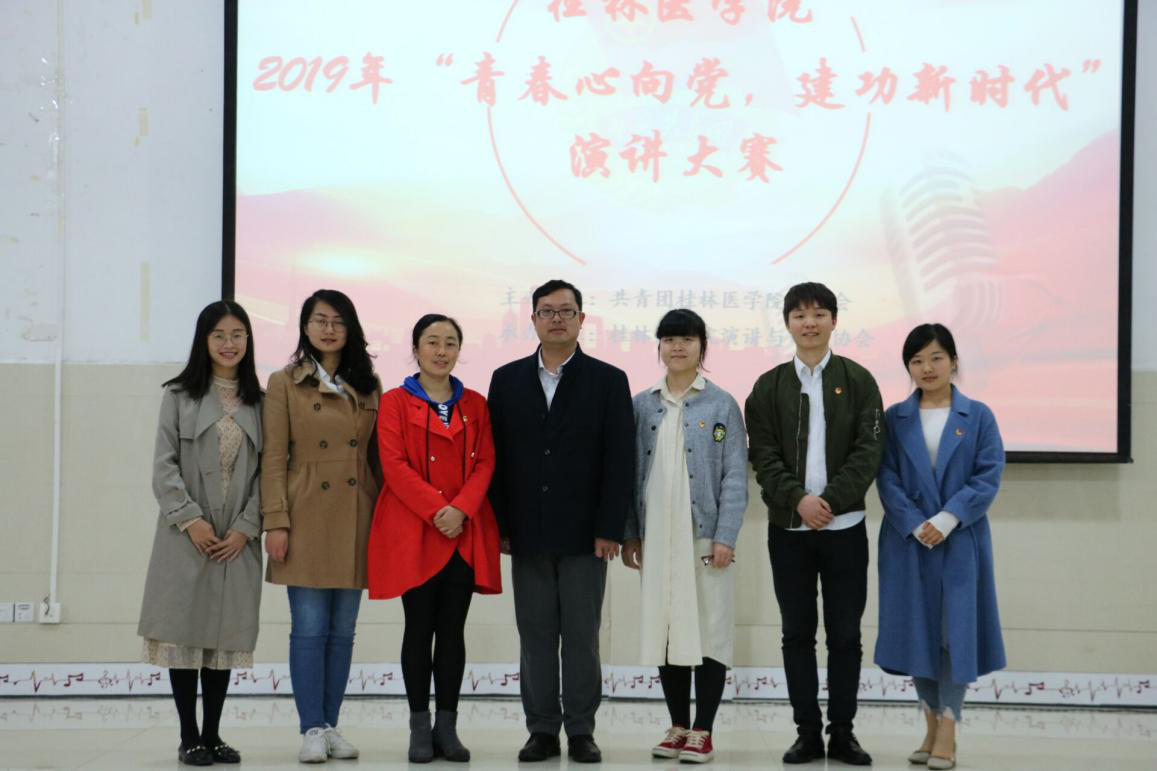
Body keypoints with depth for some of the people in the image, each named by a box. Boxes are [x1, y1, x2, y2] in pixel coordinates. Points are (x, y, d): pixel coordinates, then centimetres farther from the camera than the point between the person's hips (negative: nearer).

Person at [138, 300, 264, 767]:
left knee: (225, 634, 5)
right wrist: (190, 519, -12)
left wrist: (245, 528, -8)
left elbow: (265, 470, 2)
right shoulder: (179, 396, 3)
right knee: (184, 629, -1)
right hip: (187, 536, -2)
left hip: (238, 540, 2)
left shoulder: (258, 401, 7)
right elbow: (164, 466, -2)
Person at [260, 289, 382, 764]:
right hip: (308, 518, -3)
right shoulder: (284, 384, 2)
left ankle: (332, 726, 15)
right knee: (310, 628, -4)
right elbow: (273, 459, -2)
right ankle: (312, 729, 2)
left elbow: (377, 457, 13)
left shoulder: (367, 387, 12)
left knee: (343, 630, 7)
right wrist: (275, 522, -10)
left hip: (356, 521, 4)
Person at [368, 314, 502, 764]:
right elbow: (394, 465, -7)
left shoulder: (475, 404, 12)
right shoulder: (395, 402, 3)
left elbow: (485, 462, 5)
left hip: (466, 534, 3)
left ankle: (447, 727, 10)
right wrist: (435, 511, -16)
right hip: (414, 534, -3)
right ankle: (420, 727, 7)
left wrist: (461, 509, -12)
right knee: (419, 629, 0)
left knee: (453, 630, 4)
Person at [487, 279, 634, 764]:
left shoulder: (608, 380, 1)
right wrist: (499, 526, 0)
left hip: (584, 535, -2)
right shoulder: (507, 380, 7)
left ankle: (581, 731, 12)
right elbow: (495, 457, 6)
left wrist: (609, 530, -9)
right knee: (535, 637, 6)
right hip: (527, 535, 2)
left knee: (582, 637, 3)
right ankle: (542, 730, 14)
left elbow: (620, 461, -3)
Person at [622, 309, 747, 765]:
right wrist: (629, 534, 4)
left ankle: (702, 732, 8)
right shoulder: (642, 405, 9)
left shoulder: (722, 405, 0)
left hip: (705, 537, -3)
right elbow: (631, 473, 10)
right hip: (656, 538, 3)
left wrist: (725, 537, -11)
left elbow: (735, 477, -3)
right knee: (664, 630, 7)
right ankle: (678, 726, 18)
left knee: (708, 632, -1)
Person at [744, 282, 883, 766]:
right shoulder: (769, 387, 6)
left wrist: (830, 500, -15)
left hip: (845, 527, -1)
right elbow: (764, 456, -1)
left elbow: (868, 453, -4)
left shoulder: (858, 381, 3)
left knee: (844, 634, 4)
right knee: (797, 634, 5)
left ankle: (842, 732, 13)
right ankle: (808, 732, 13)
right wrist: (798, 499, -16)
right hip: (788, 528, 1)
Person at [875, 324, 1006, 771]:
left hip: (960, 541, -1)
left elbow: (989, 475, -5)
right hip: (908, 542, 2)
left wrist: (948, 519, -16)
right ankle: (933, 727, 17)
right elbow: (887, 479, -1)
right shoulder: (895, 419, 5)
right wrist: (916, 525, -15)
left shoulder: (978, 416, 2)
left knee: (957, 629, -4)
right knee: (918, 630, 5)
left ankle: (948, 733, 1)